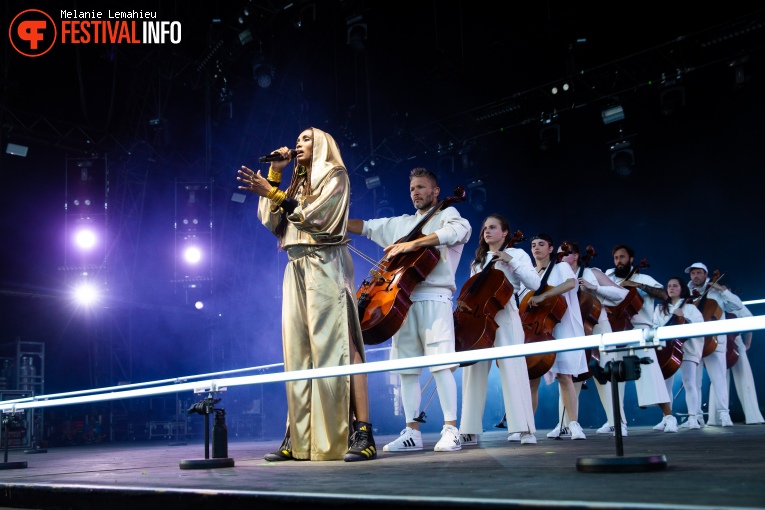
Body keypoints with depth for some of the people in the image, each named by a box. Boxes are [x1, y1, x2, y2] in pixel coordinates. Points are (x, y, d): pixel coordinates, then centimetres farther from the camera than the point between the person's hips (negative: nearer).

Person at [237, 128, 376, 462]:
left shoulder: (335, 175, 5)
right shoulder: (296, 184, 25)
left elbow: (316, 214, -10)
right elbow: (271, 221, 12)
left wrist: (273, 193, -13)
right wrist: (274, 174, 11)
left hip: (325, 266, -7)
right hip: (296, 269, 7)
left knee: (337, 347, -14)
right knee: (298, 353, 1)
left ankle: (362, 434, -16)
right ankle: (299, 438, 1)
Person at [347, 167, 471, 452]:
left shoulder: (447, 214, 7)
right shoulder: (401, 223, 24)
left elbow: (460, 230, -16)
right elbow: (365, 226, 23)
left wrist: (413, 244, -23)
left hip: (433, 298, -6)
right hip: (403, 300, 6)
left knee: (440, 363, -12)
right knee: (405, 367, 2)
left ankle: (451, 430, -9)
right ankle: (412, 432, 6)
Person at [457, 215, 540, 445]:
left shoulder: (517, 254, 9)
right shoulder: (477, 261, 23)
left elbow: (535, 283, -4)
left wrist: (510, 261, -9)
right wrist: (465, 302, -1)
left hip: (504, 317, -4)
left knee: (512, 371, -12)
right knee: (474, 372, -2)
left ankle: (524, 429, -10)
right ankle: (470, 431, -1)